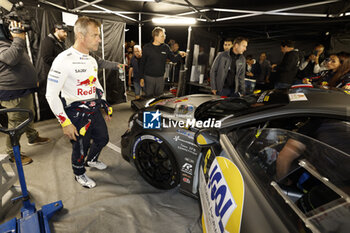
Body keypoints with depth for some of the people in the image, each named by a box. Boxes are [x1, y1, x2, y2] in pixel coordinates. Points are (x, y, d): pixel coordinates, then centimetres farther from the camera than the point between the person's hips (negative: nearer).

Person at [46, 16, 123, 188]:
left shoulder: (92, 60, 6)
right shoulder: (63, 60, -20)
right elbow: (51, 95, -18)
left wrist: (106, 106, 16)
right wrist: (65, 123, -19)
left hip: (94, 110, 7)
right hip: (76, 115, -7)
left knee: (103, 138, 19)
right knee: (81, 148, 8)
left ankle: (92, 160, 50)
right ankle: (79, 174, 38)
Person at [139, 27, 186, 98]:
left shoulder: (166, 47, 2)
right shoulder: (147, 47, -4)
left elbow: (173, 59, 5)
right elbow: (142, 63, 0)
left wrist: (180, 55, -17)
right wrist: (142, 78, -3)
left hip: (160, 77, 2)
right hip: (149, 77, -2)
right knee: (149, 96, 7)